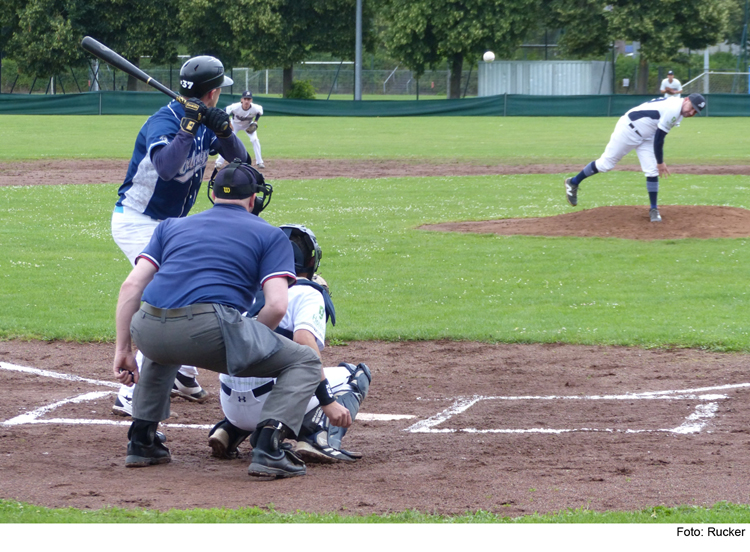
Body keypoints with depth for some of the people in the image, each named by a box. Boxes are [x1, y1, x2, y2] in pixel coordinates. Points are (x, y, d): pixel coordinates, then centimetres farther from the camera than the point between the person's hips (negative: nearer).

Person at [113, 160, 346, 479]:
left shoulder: (172, 226, 29)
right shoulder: (270, 235, 19)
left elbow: (132, 285, 16)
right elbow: (276, 306, 4)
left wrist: (122, 350, 17)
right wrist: (241, 349, 18)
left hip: (148, 332, 5)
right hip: (210, 328, -5)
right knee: (304, 361, 13)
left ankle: (141, 441, 33)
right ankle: (268, 446, -10)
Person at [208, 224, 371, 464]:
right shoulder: (307, 293, -1)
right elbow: (304, 342, -19)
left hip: (232, 406, 7)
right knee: (357, 374, 10)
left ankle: (229, 430, 13)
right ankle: (318, 438, -13)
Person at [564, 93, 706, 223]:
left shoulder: (675, 108, 1)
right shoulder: (673, 110, -29)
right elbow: (659, 138, -24)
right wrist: (660, 162, -13)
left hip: (645, 136, 9)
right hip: (628, 130, -9)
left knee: (652, 171, -1)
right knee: (606, 163, 2)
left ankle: (653, 209, 7)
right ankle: (573, 183, 19)